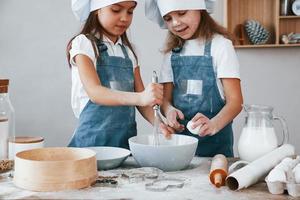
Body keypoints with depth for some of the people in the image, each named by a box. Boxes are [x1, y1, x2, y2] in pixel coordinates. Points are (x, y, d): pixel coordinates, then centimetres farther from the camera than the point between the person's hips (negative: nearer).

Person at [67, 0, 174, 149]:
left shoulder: (129, 51, 10)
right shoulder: (83, 43, -6)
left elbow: (140, 97, 6)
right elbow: (94, 92, -20)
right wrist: (139, 97, -35)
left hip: (127, 136, 5)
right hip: (95, 136, -4)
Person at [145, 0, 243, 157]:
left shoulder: (219, 45, -6)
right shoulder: (172, 51, 9)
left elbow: (235, 101, -11)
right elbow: (166, 98, 8)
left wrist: (213, 125, -29)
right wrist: (169, 110, -15)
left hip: (214, 140, -4)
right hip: (178, 134, 4)